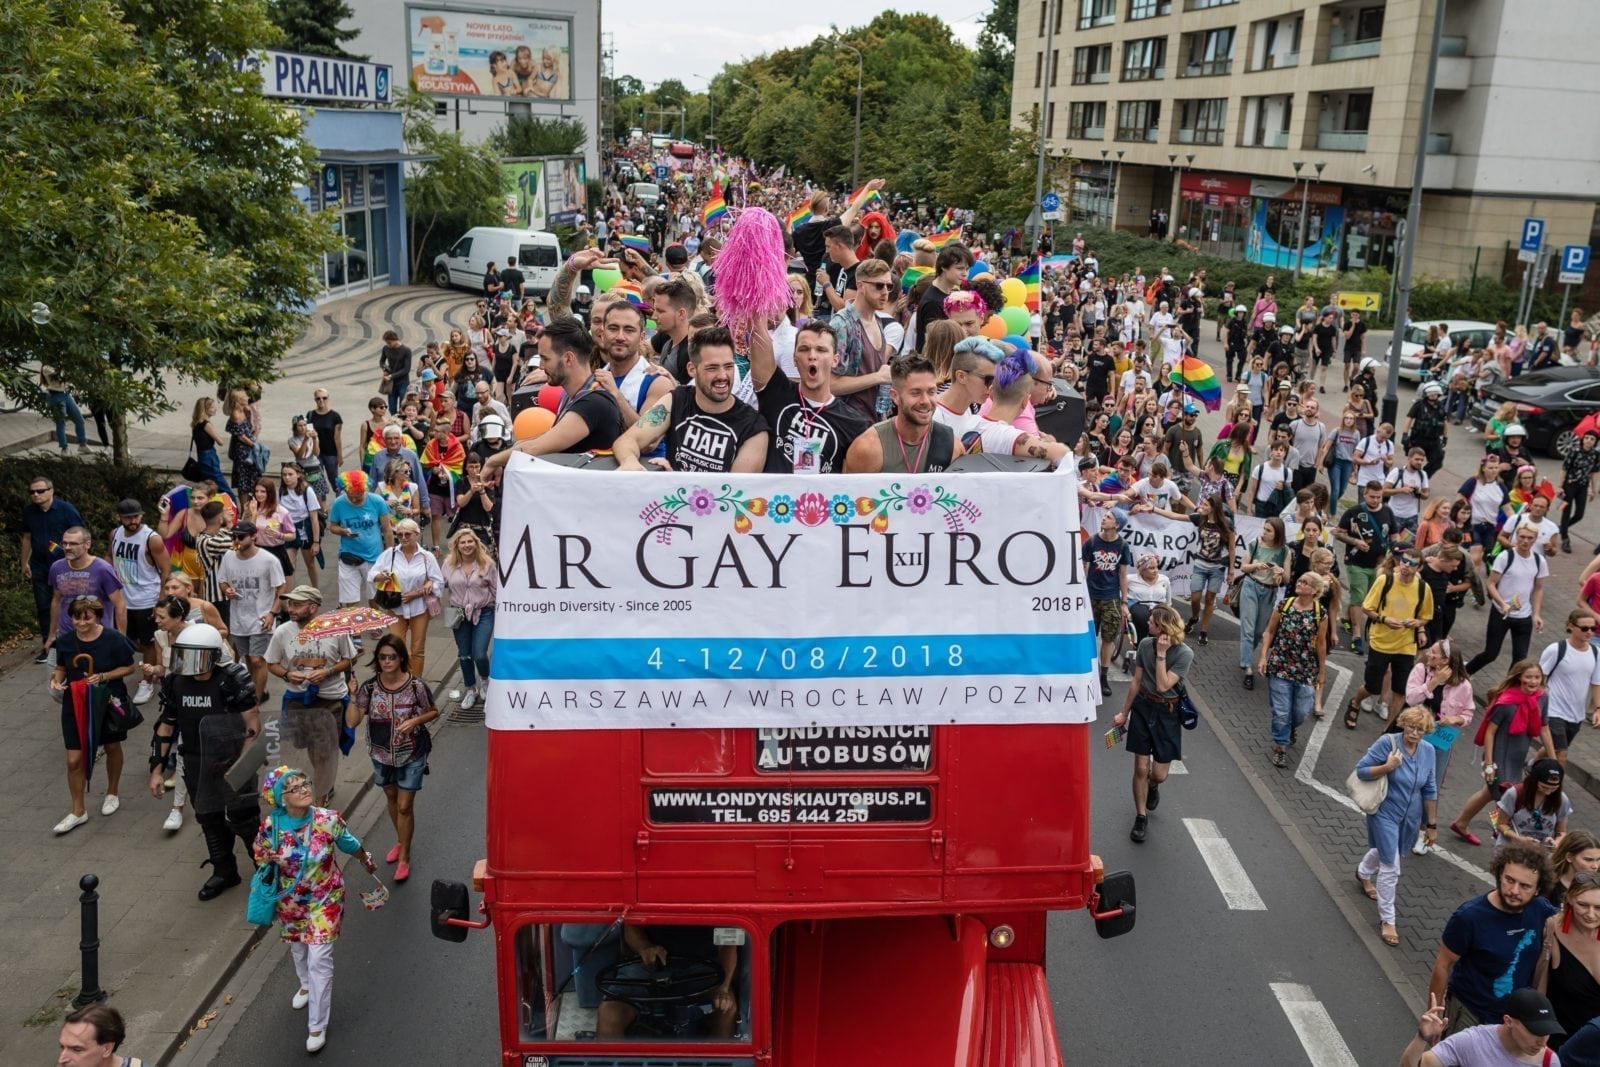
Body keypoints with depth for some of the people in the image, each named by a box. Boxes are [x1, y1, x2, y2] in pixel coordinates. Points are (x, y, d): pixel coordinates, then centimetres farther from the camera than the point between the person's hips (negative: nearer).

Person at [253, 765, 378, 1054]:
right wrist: (269, 860, -26)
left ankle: (317, 1026, 11)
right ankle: (306, 986, 60)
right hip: (290, 901, 3)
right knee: (297, 948, 27)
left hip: (325, 899, -2)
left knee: (319, 960, -4)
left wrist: (368, 862, 13)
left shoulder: (328, 819, -24)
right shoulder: (271, 825, -23)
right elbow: (259, 853, -2)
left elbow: (350, 844, -4)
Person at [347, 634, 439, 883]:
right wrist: (352, 695, -24)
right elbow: (351, 722, -13)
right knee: (392, 798, 22)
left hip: (411, 755, -3)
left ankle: (404, 857, 16)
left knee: (404, 806, 1)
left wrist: (415, 721, -21)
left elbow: (433, 712, -3)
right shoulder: (369, 687, -12)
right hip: (382, 754, 4)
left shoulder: (416, 686, -18)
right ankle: (402, 841, 45)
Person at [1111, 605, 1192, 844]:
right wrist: (1124, 713, 12)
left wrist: (1161, 654, -25)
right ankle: (1141, 817, 17)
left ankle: (1152, 787, 42)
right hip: (1142, 707, 2)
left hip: (1167, 713, -2)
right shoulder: (1145, 645, -5)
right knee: (1141, 768, 1)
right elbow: (1136, 682, 5)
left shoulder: (1184, 654, -17)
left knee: (1159, 774, 4)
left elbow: (1163, 685, -24)